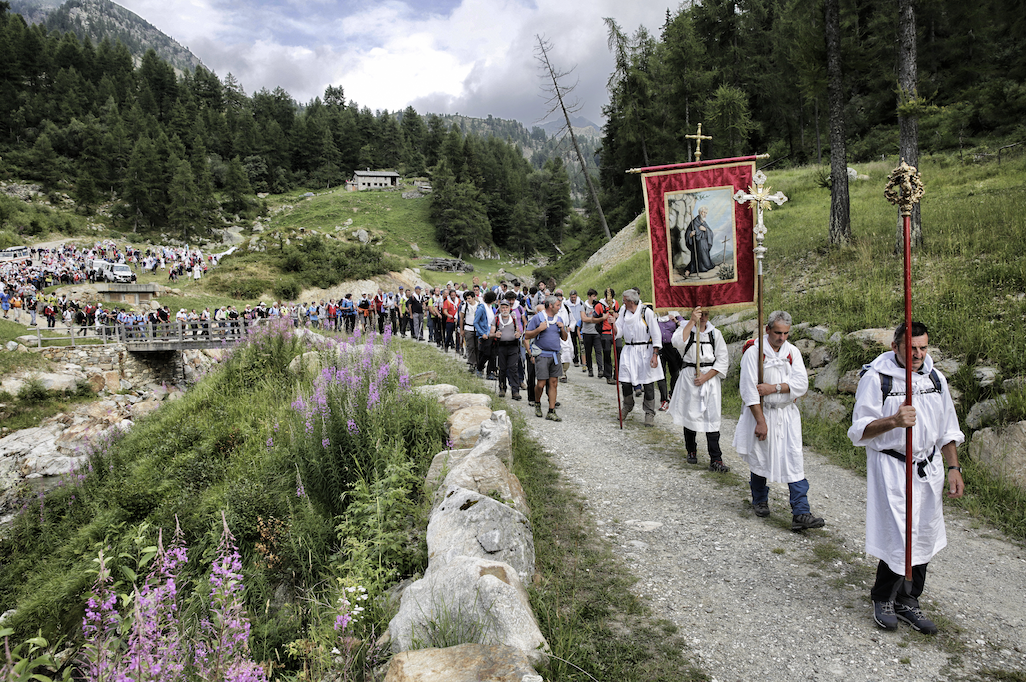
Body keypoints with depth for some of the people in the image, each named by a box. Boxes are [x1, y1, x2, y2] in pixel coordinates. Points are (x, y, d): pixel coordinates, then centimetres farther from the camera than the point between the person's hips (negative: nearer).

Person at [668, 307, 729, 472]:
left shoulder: (715, 333, 4)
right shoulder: (685, 328, 0)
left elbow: (723, 360, 2)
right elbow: (678, 342, -24)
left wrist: (706, 376, -9)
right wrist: (692, 321, -24)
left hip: (710, 378, 1)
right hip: (689, 378, 0)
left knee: (712, 418, -5)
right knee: (690, 414, 8)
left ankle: (716, 460, -3)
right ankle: (691, 451, 29)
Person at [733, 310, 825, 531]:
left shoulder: (793, 352, 3)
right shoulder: (753, 352, -10)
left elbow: (801, 384, -7)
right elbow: (749, 391, -13)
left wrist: (774, 388, -19)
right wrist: (761, 422, -15)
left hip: (787, 415, 3)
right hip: (762, 413, -3)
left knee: (795, 461, -5)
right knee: (760, 459, 11)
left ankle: (801, 514, -4)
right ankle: (760, 500, 34)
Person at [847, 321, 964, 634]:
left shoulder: (935, 378, 8)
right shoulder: (875, 378, -10)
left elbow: (948, 430, 17)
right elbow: (860, 431, -12)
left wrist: (953, 468, 11)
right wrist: (893, 421, -28)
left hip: (928, 469, 6)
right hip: (891, 470, -6)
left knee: (923, 537, 9)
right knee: (898, 539, -7)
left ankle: (907, 601, 26)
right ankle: (883, 598, 17)